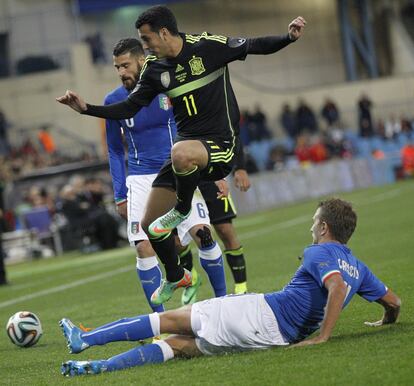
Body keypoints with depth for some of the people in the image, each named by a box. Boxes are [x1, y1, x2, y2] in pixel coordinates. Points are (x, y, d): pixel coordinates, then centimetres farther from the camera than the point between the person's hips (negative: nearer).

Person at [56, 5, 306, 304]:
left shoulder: (208, 46, -11)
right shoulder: (154, 68, 4)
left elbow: (256, 46, -5)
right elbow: (129, 109, 10)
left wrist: (289, 37, -22)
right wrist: (86, 109, 0)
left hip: (221, 144, -7)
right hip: (188, 146, 7)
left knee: (181, 153, -43)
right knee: (149, 225, 7)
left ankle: (182, 210, -12)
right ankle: (175, 277, 34)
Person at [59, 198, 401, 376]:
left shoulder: (319, 253, -6)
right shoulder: (359, 268, 17)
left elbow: (336, 285, -25)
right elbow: (394, 302, 23)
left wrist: (323, 336, -26)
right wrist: (387, 322, 43)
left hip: (263, 313, -7)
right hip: (280, 337, 7)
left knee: (170, 320, 1)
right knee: (180, 345, 7)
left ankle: (84, 339, 5)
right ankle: (100, 366, -1)